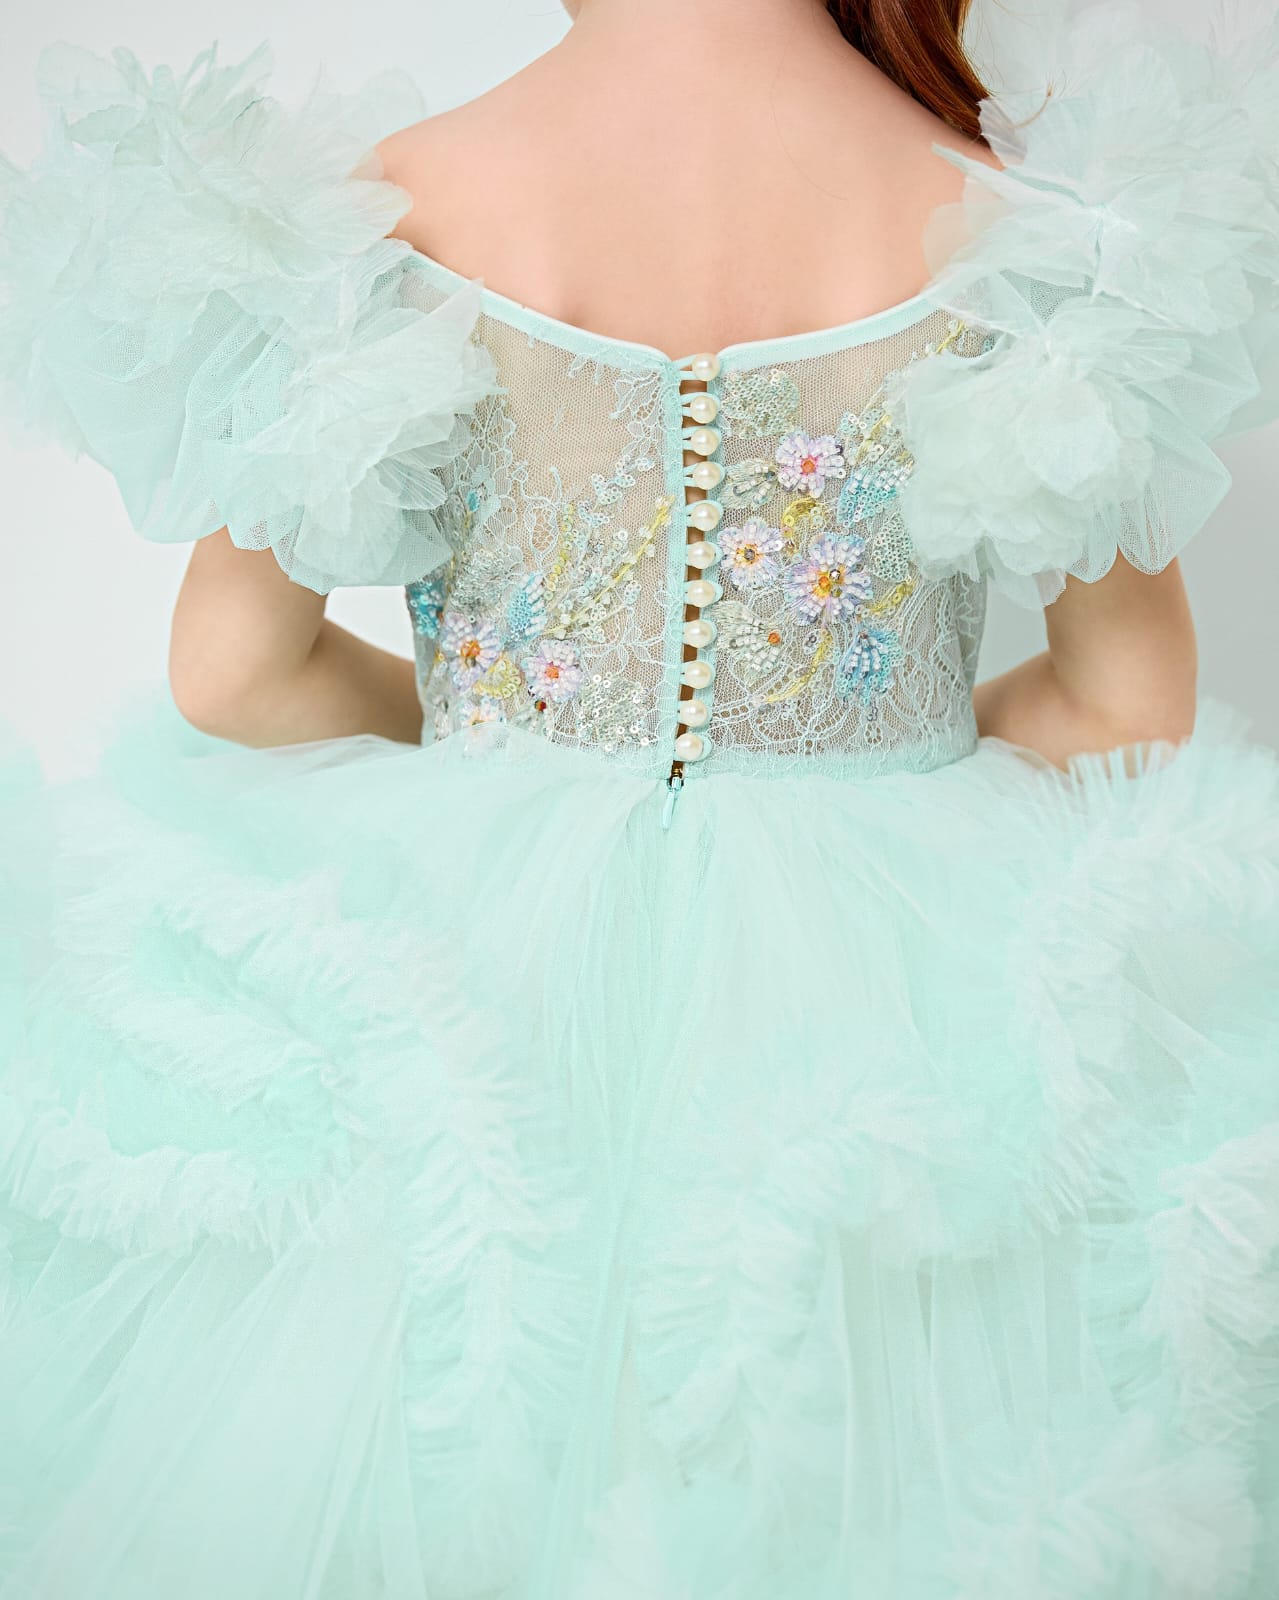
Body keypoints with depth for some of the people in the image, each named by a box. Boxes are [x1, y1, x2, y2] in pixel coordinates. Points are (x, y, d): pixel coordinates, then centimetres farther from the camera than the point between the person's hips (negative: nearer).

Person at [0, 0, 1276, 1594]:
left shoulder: (389, 207, -10)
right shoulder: (1022, 222, -9)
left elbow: (231, 675, -4)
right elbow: (1133, 710, -3)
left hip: (482, 955, 0)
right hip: (882, 975, 1)